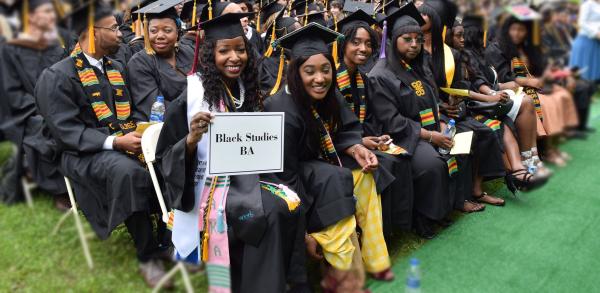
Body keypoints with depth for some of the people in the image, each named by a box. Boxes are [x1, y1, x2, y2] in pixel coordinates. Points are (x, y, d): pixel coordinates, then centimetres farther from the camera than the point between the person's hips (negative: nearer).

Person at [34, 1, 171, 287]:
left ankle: (168, 239, -8)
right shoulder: (58, 76, -6)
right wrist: (114, 142, -24)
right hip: (85, 153, -6)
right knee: (126, 172, -37)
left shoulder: (117, 68, 15)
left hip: (126, 142, 6)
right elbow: (66, 131, -13)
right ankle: (147, 256, -22)